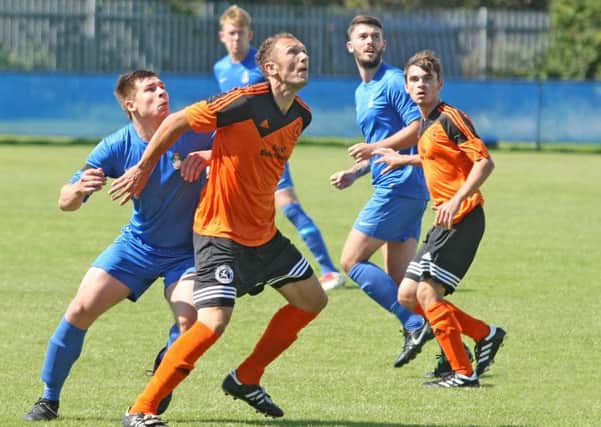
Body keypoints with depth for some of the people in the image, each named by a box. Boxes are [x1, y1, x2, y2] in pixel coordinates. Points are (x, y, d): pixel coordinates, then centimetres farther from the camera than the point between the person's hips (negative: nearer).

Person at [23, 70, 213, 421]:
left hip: (186, 252, -2)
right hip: (138, 244, 2)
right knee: (83, 307, -10)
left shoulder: (192, 133, -17)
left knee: (190, 320, -25)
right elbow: (66, 203, -11)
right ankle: (49, 399, 8)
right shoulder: (117, 147, -13)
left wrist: (207, 156, -34)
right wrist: (78, 189, -37)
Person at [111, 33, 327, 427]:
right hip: (221, 232, -9)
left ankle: (246, 379, 29)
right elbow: (177, 121, -12)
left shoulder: (301, 116, 2)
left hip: (264, 233, 9)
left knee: (313, 299, 17)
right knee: (214, 322, -21)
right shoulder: (244, 103, -22)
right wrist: (143, 169, -3)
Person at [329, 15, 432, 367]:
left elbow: (419, 127, -17)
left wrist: (375, 148, -18)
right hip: (392, 189, 10)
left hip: (399, 186, -10)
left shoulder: (393, 81, -7)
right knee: (399, 281, 6)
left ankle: (415, 325, -12)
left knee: (352, 260, -8)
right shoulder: (362, 93, 23)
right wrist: (354, 173, 18)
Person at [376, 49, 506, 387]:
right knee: (408, 295, 8)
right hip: (446, 221, 10)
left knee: (427, 292, -15)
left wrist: (457, 200, -28)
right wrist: (404, 160, 38)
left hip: (462, 218, -10)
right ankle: (486, 335, 14)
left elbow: (484, 161, -19)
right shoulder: (427, 124, 16)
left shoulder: (450, 118, -12)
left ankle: (464, 373, -10)